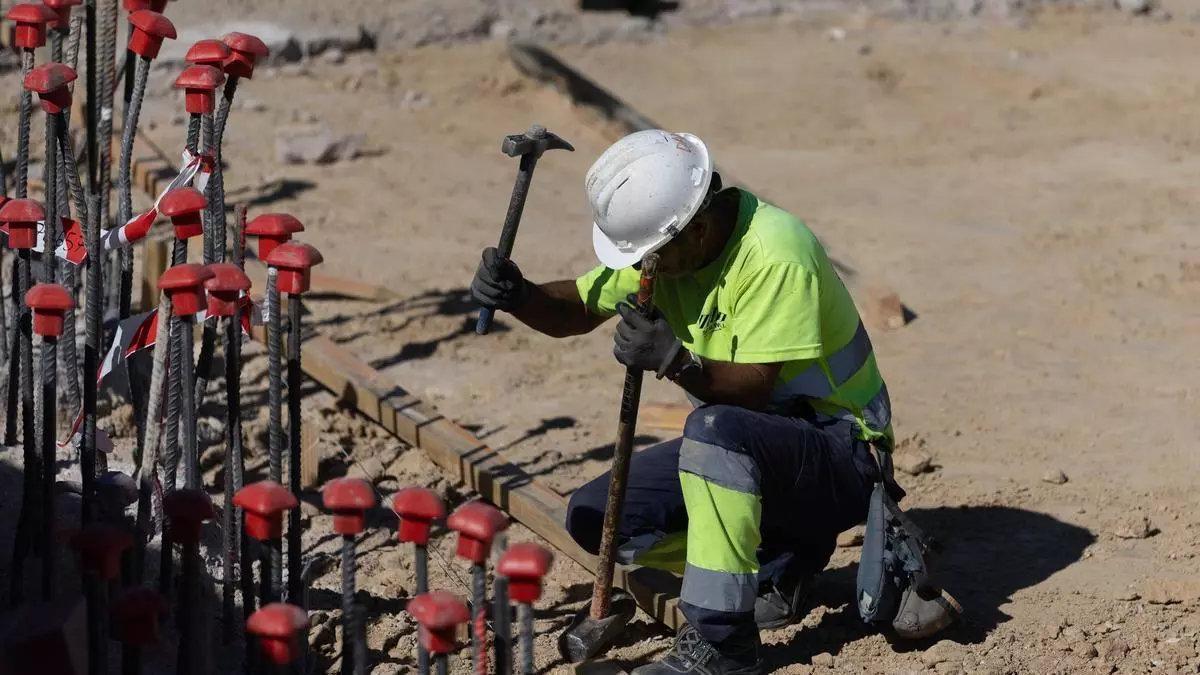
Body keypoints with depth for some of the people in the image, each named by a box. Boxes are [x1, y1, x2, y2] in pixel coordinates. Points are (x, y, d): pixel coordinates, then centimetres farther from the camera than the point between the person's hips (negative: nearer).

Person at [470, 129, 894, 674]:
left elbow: (752, 389, -29)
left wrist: (678, 363, -45)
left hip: (838, 452, -9)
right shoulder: (664, 237, -3)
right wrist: (518, 296, -18)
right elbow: (576, 311, 2)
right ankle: (779, 564, 6)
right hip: (742, 448, 9)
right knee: (592, 518, -3)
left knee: (716, 428, -40)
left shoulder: (774, 253, -27)